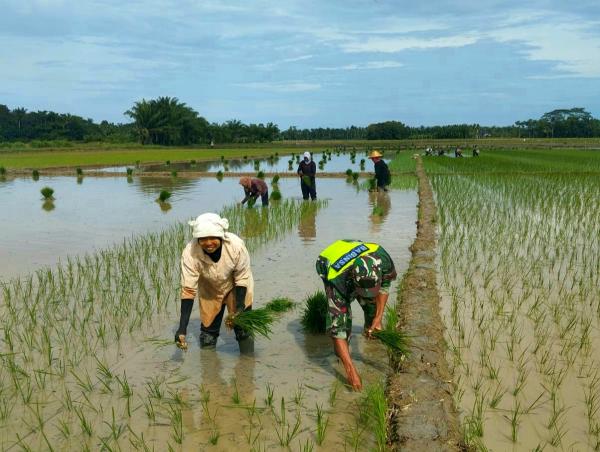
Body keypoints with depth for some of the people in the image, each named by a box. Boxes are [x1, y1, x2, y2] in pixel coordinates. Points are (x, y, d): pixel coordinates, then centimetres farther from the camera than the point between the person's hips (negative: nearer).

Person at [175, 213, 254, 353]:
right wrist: (182, 327, -31)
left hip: (236, 288, -1)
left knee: (243, 329, 0)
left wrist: (239, 307, -27)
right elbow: (188, 289, -28)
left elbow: (242, 278, -20)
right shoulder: (190, 253, -34)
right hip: (209, 290, 1)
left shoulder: (236, 245, -36)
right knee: (208, 330, 9)